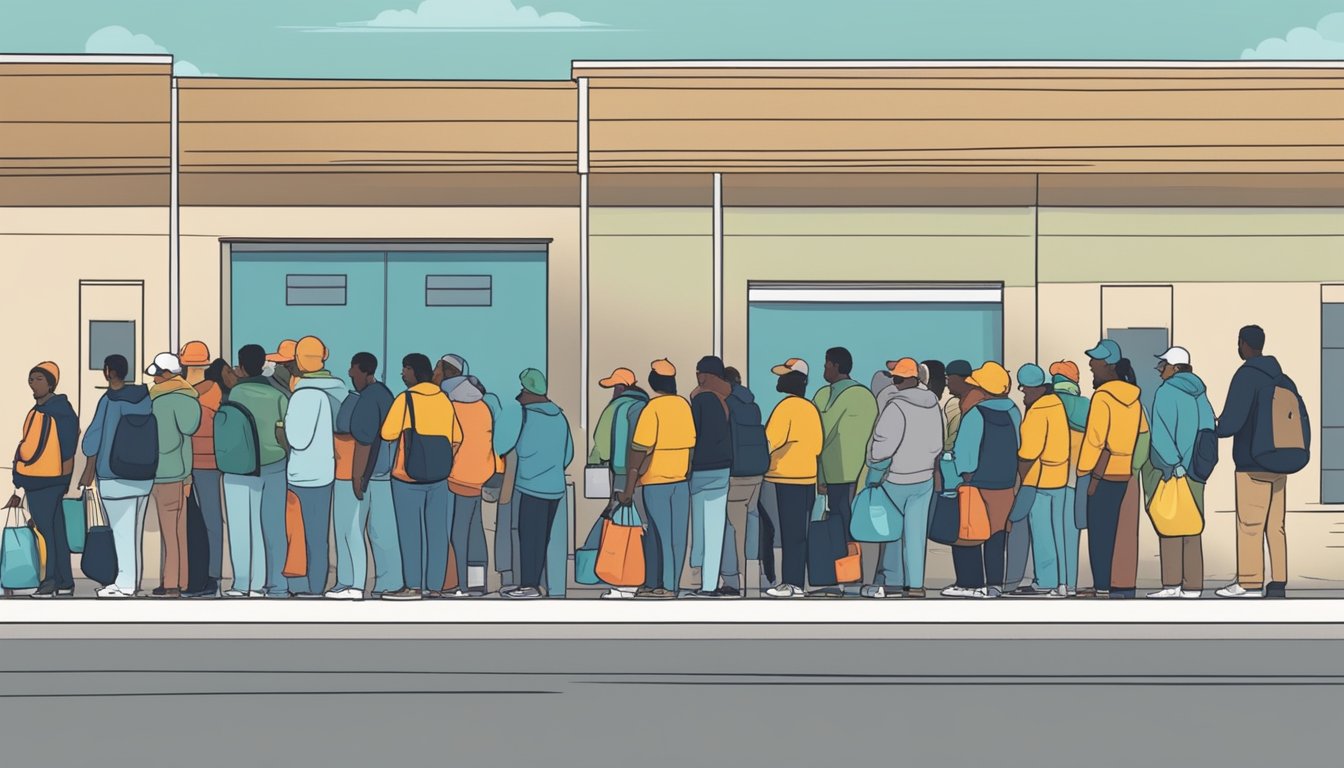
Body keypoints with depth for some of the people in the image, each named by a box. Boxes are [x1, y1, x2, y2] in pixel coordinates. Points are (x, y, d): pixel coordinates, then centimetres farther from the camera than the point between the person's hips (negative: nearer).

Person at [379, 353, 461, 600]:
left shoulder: (406, 399, -11)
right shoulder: (444, 399, 4)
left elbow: (388, 433, -13)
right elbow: (457, 437, 8)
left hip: (408, 476, -4)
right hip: (439, 477, 4)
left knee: (410, 532, 1)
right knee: (437, 531, 6)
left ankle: (413, 586, 0)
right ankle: (435, 586, 8)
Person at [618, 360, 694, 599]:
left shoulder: (652, 408, -12)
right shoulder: (685, 405, 4)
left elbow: (640, 450, -15)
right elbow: (692, 443, 9)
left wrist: (629, 488, -12)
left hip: (655, 480, -5)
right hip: (682, 479, 5)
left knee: (658, 533, 1)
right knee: (677, 534, 8)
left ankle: (665, 586, 4)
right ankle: (671, 584, 12)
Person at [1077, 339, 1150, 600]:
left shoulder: (1102, 397, -11)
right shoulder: (1132, 397, 10)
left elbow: (1096, 441, -14)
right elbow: (1143, 433, 10)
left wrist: (1085, 473, -9)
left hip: (1107, 474, -7)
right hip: (1127, 473, 7)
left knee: (1100, 532, -1)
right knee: (1123, 533, 10)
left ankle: (1103, 587, -1)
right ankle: (1123, 585, 12)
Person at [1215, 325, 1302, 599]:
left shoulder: (1246, 376, -10)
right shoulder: (1282, 378, 13)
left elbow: (1232, 420, -18)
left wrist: (1213, 429, 1)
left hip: (1252, 465, -8)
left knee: (1249, 525, -6)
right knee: (1275, 525, 7)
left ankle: (1250, 583, -7)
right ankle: (1278, 582, 5)